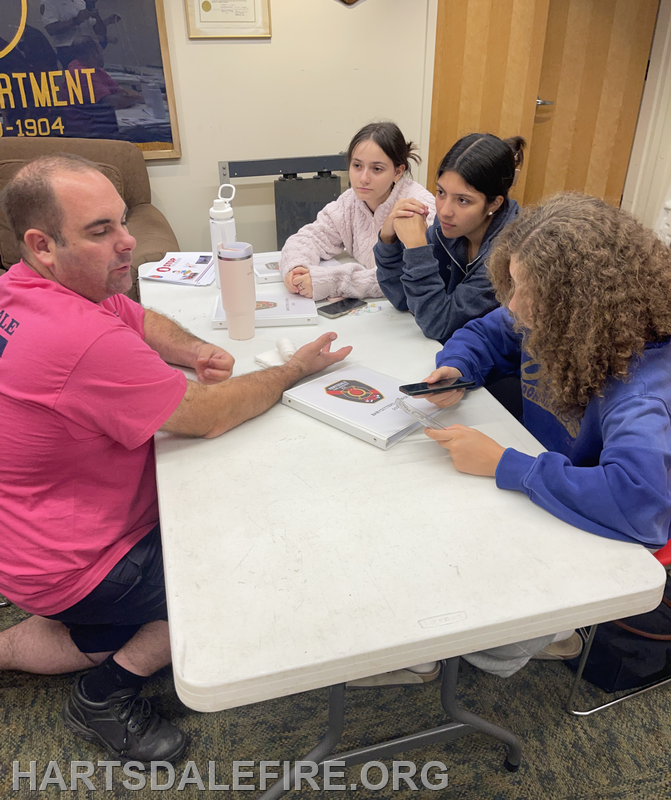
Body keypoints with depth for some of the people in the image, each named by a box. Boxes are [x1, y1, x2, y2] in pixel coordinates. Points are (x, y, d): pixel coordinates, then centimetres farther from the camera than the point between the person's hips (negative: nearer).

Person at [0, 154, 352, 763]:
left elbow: (143, 321, 10)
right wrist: (296, 371, -11)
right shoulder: (85, 341, -34)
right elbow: (207, 417, -24)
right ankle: (107, 695, 11)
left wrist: (195, 352, -10)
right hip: (68, 568, -9)